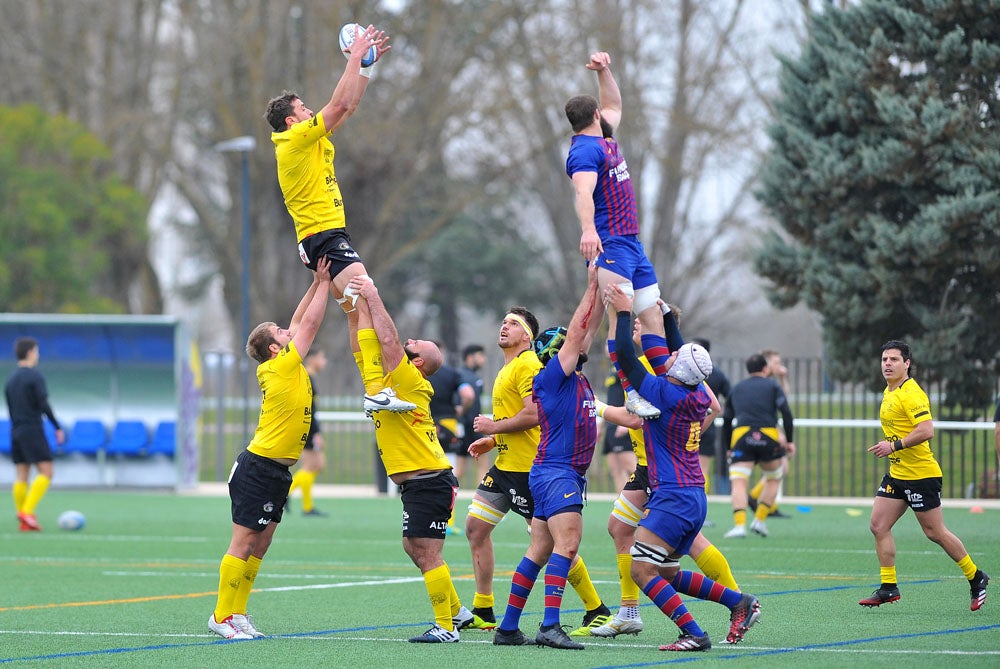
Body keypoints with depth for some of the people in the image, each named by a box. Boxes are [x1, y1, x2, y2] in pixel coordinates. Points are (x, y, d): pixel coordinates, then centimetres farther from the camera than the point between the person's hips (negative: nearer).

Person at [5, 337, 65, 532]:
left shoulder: (11, 379, 14)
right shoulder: (34, 376, -9)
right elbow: (43, 405, -15)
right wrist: (58, 428, -10)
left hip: (16, 432, 7)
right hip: (32, 430, -7)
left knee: (21, 476, 3)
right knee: (45, 472, -6)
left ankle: (24, 521, -2)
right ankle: (28, 512, -19)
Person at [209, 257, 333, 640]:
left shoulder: (286, 369, 11)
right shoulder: (281, 368, -12)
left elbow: (301, 324, 21)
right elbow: (309, 325, -10)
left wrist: (318, 284, 15)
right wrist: (323, 283, -1)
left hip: (276, 472, 9)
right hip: (258, 468, -9)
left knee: (259, 547, 8)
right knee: (243, 544, -8)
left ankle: (237, 614, 10)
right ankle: (222, 616, -6)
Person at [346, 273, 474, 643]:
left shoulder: (409, 381, -12)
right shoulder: (379, 376, 13)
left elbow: (388, 339, -18)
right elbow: (365, 345, 21)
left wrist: (373, 298, -11)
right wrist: (356, 309, 13)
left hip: (429, 483, -10)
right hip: (415, 483, 10)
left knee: (428, 552, -9)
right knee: (414, 547, 17)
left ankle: (446, 627, -7)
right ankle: (456, 611, 26)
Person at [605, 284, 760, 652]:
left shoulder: (665, 394, -16)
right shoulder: (699, 395, 6)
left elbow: (626, 357, -12)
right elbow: (682, 355, 25)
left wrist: (624, 312, -2)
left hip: (672, 497, -9)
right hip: (696, 498, 9)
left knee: (642, 571, -10)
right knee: (668, 573, 17)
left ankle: (694, 634, -16)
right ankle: (739, 601, 12)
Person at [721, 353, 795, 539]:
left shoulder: (736, 389, 23)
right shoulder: (772, 385, 14)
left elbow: (726, 420, 21)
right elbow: (786, 413, 0)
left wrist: (728, 448, 28)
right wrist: (790, 440, 4)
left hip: (741, 436, 1)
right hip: (768, 436, -1)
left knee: (739, 482, -7)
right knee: (773, 479, 20)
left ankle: (739, 525, -26)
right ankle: (759, 520, 11)